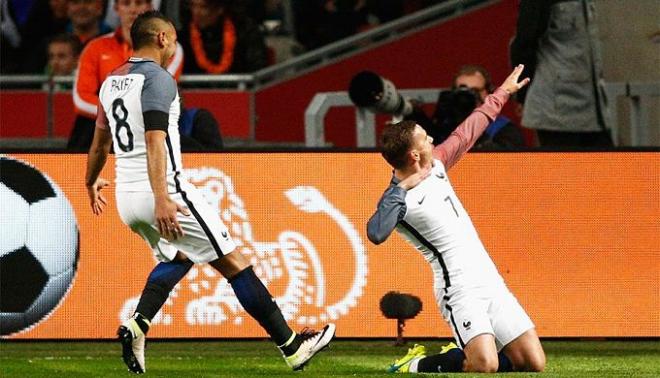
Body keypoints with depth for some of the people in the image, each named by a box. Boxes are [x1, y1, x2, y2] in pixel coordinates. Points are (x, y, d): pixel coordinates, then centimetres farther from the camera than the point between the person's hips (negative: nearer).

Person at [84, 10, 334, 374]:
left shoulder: (111, 82, 14)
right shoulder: (157, 79, -12)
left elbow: (100, 143, 28)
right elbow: (154, 140, -23)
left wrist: (92, 182, 45)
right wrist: (162, 200, -30)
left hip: (126, 196, 8)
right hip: (164, 192, -8)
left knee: (177, 257, 28)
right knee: (233, 262, 0)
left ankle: (137, 325, 4)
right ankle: (292, 346, 3)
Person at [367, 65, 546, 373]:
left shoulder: (436, 164, 8)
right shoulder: (399, 198, -15)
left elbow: (467, 133, 24)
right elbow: (376, 234, -35)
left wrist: (502, 93, 33)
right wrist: (399, 189, -29)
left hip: (490, 281, 8)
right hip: (460, 289, -8)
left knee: (534, 364, 1)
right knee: (484, 366, -27)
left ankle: (459, 356, 22)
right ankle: (417, 365, 0)